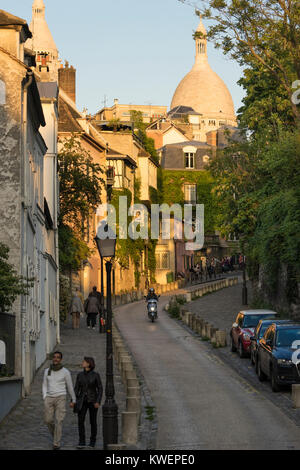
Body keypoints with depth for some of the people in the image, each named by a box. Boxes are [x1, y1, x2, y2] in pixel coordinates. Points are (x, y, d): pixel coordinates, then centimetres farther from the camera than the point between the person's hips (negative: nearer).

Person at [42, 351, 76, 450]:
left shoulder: (65, 372, -4)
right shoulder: (47, 371, 5)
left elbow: (70, 387, 5)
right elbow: (45, 385, 12)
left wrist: (74, 400, 11)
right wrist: (45, 399, -1)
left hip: (60, 398, -3)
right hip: (49, 398, 3)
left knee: (58, 421, -10)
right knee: (48, 420, 1)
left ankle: (56, 444, -4)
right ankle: (55, 435, 32)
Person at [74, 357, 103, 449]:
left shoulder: (96, 375, -8)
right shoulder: (80, 375, 3)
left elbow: (100, 389, -7)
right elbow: (76, 389, 6)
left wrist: (98, 402, -15)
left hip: (93, 401, -2)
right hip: (82, 401, 2)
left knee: (93, 422, 6)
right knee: (80, 421, -11)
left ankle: (93, 441, 25)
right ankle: (82, 442, -5)